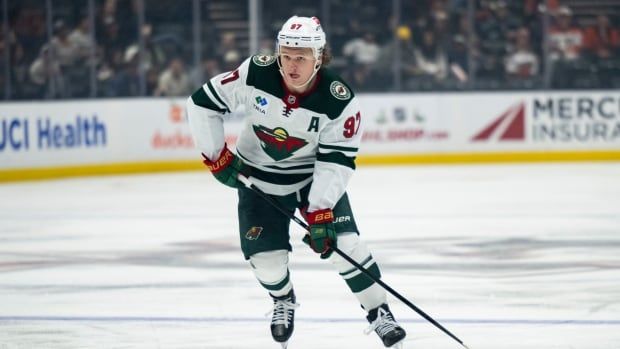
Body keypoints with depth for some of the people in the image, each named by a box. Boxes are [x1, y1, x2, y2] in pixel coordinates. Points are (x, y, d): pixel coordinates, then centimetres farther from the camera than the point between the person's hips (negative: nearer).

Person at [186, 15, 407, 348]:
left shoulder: (339, 101, -25)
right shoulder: (255, 74, -24)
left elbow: (336, 161, -23)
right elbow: (203, 103, -14)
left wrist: (320, 214, -29)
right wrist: (217, 157, -14)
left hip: (314, 174, -1)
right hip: (259, 177, 1)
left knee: (342, 242, -14)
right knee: (266, 257, -6)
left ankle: (379, 312, 5)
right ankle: (283, 299, 29)